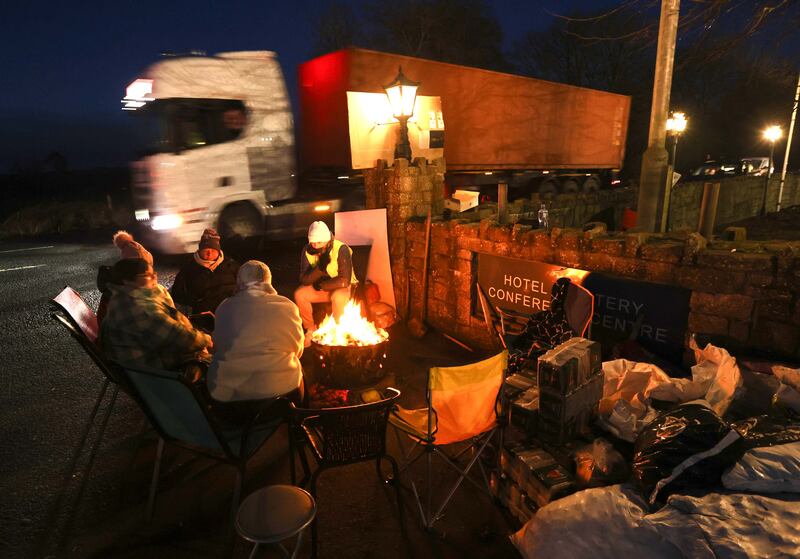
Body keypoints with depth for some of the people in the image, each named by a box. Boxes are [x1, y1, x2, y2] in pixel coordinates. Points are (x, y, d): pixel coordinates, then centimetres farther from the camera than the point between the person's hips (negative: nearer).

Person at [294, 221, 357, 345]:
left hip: (341, 287, -4)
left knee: (338, 297, -37)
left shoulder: (341, 249, -26)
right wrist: (320, 267, -33)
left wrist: (320, 285, -20)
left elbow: (344, 280, -29)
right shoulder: (307, 251, -12)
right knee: (299, 294, -21)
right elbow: (304, 280, -16)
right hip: (319, 287, 4)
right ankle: (310, 329, 0)